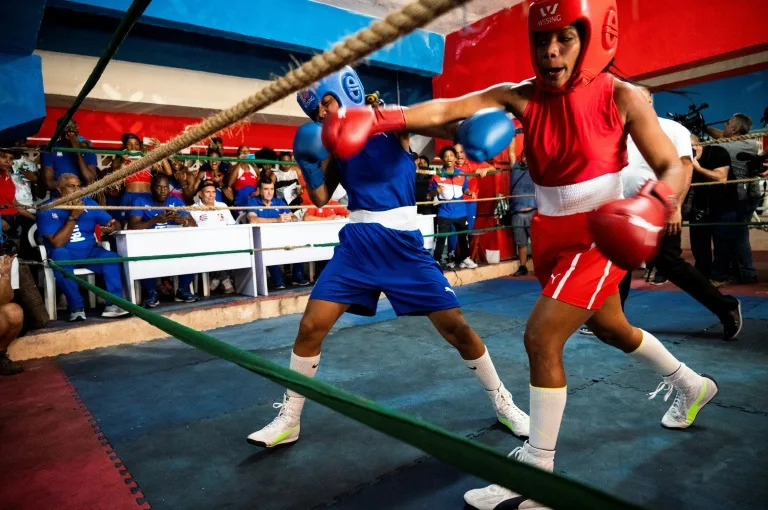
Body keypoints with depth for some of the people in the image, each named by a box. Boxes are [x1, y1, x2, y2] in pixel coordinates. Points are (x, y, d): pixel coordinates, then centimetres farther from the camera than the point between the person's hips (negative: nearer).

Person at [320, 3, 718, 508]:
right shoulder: (522, 97, -5)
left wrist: (652, 207, -32)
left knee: (542, 337, -16)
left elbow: (674, 168, -10)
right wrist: (377, 120, -31)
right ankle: (691, 384, 54)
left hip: (600, 235, -6)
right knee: (611, 328, 24)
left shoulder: (621, 97, -13)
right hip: (552, 236, 6)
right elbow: (445, 111, -16)